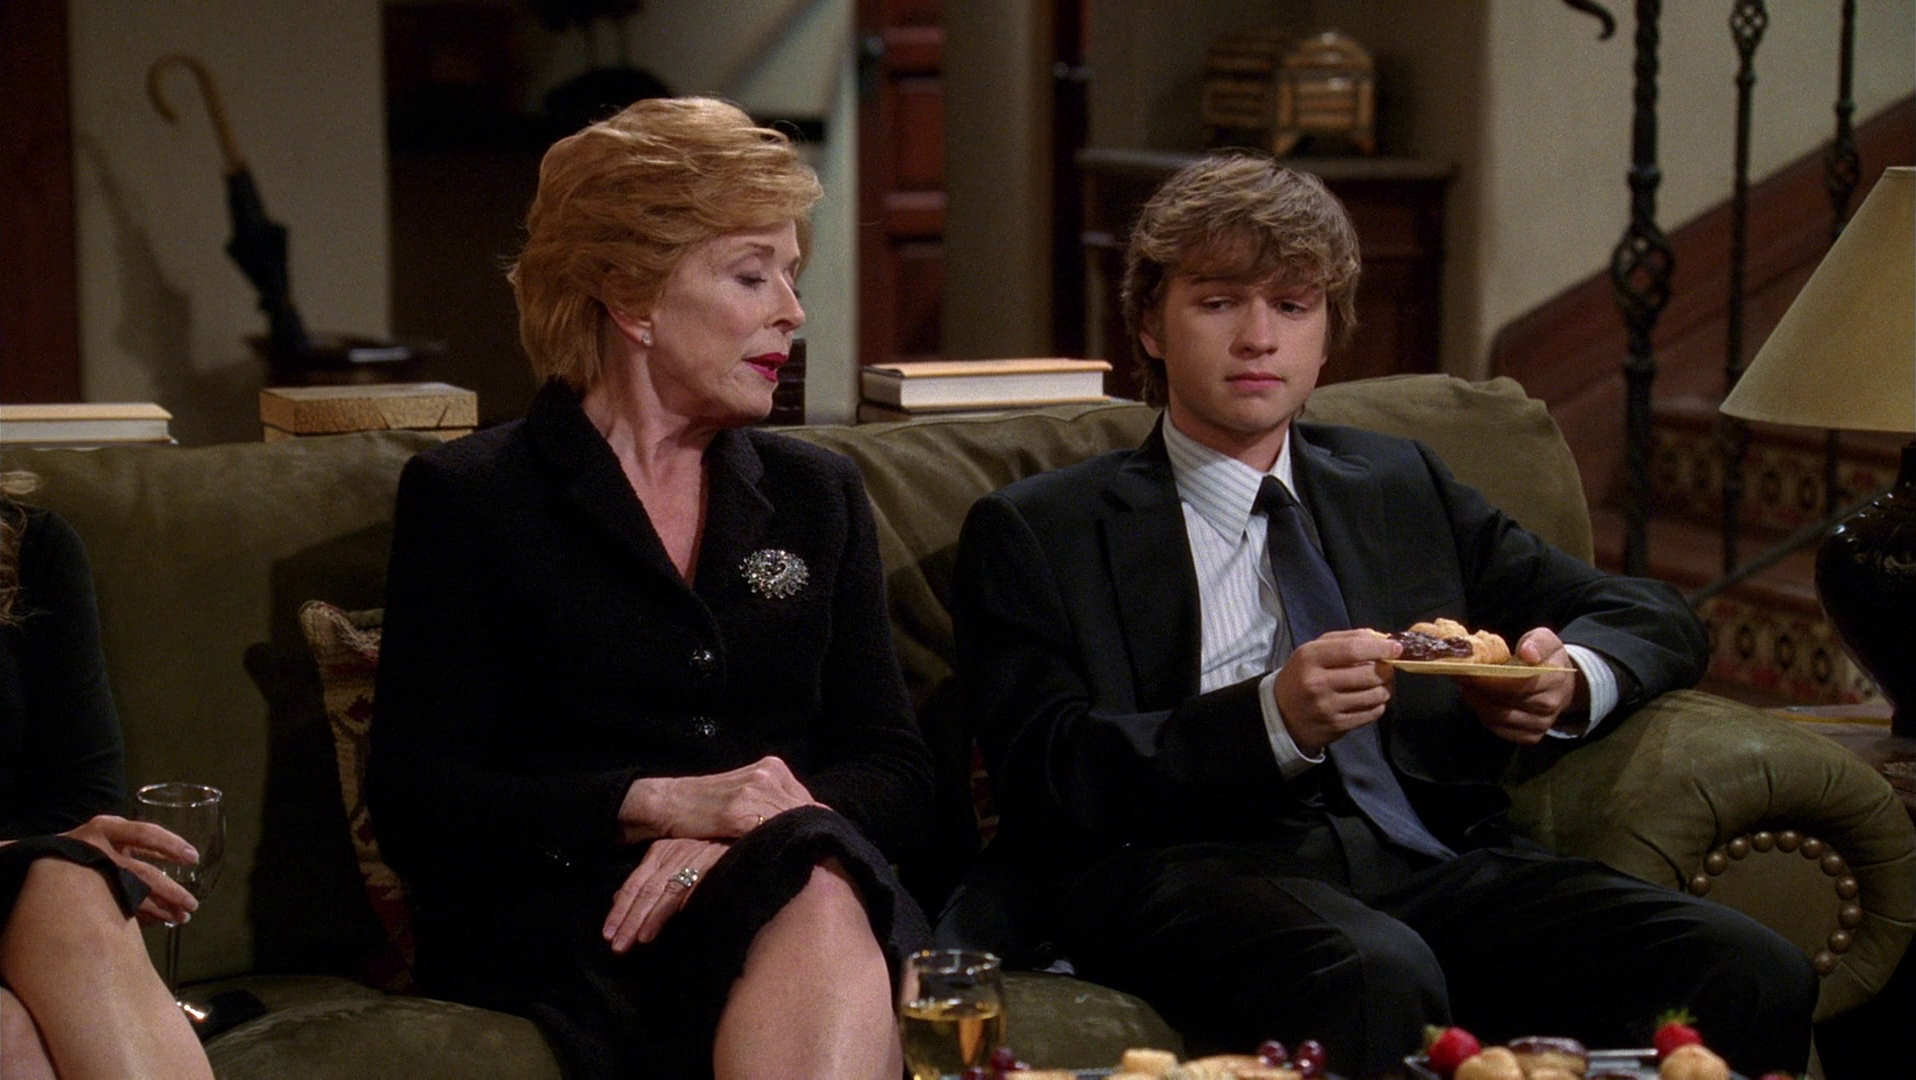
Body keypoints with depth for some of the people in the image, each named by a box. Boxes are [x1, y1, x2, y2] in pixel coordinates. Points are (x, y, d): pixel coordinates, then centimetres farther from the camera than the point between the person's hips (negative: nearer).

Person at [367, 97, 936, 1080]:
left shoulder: (819, 495, 23)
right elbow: (416, 805, 0)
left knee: (818, 888, -36)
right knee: (815, 869, -38)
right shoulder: (465, 498, 10)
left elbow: (895, 770, 13)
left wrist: (735, 841, -9)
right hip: (558, 918, -4)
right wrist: (657, 802, -14)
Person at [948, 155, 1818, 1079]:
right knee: (1377, 978, -41)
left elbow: (1653, 619, 26)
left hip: (1437, 864, 5)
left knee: (1752, 976, -23)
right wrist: (1275, 719, -16)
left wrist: (1569, 681, 1)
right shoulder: (1034, 531, 14)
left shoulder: (1402, 486, 27)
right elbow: (1049, 774, -1)